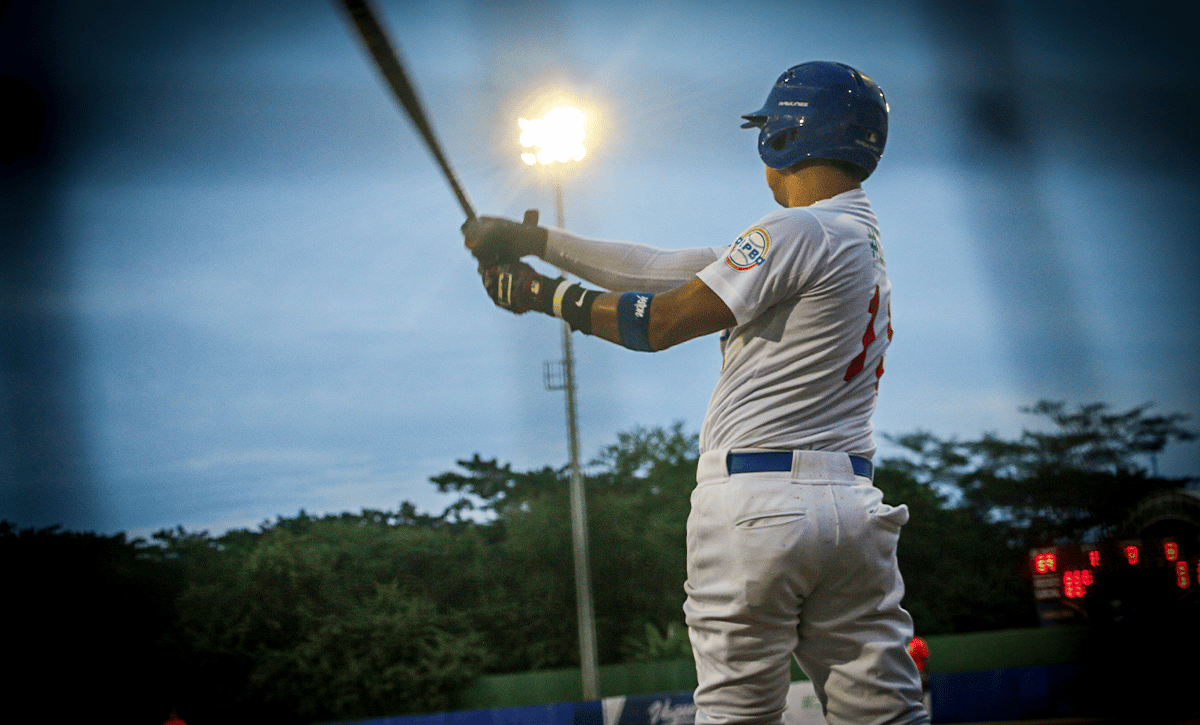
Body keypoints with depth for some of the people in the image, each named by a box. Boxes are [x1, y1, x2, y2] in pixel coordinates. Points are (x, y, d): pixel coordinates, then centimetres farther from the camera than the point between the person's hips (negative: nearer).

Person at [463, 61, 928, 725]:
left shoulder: (799, 231, -7)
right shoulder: (863, 239, 21)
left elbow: (660, 322, -8)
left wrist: (546, 294, 5)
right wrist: (534, 239, 19)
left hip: (757, 503, -8)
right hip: (853, 508, 8)